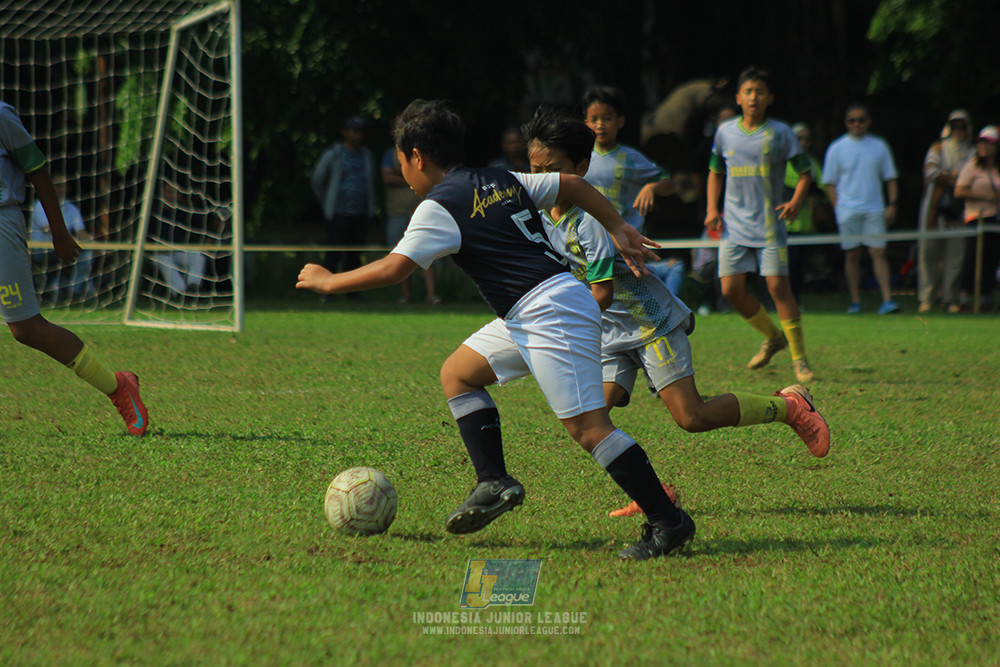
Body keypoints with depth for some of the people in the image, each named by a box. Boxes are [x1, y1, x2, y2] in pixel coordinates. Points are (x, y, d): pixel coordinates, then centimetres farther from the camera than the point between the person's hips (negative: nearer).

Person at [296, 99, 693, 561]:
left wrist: (328, 281, 0)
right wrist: (619, 229, 21)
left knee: (587, 427, -11)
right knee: (456, 373, 17)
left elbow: (393, 268, -13)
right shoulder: (501, 181, 17)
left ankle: (666, 521, -10)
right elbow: (572, 185, 20)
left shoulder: (439, 207, -7)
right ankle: (494, 482, 12)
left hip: (550, 315, -10)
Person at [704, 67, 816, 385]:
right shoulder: (725, 132, 6)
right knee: (731, 289, -3)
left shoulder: (780, 133, -3)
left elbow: (804, 172, 2)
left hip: (769, 224, -3)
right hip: (734, 225, 4)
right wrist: (712, 209, 7)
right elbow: (715, 172, 20)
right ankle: (773, 336, 21)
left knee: (778, 286, -11)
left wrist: (796, 202, -17)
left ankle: (799, 358, -1)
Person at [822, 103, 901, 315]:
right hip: (848, 211, -1)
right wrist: (838, 207, -4)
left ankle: (886, 300, -11)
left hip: (874, 210, 1)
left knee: (879, 253, -7)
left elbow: (890, 178, 13)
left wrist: (892, 204, 3)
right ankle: (855, 301, 8)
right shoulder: (837, 148, 3)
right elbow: (829, 182, 6)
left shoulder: (879, 146, 7)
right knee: (852, 255, 2)